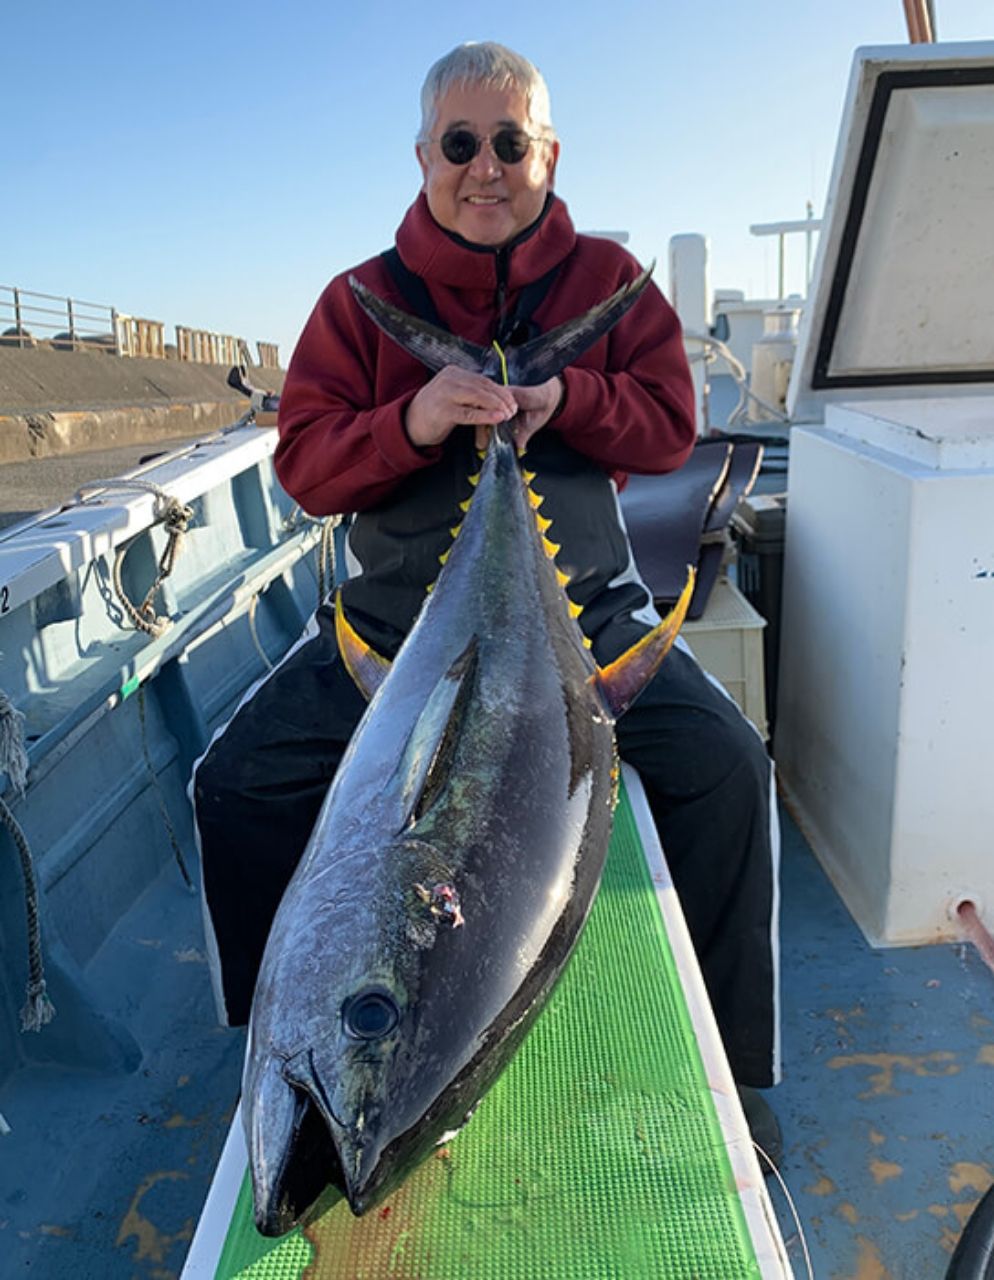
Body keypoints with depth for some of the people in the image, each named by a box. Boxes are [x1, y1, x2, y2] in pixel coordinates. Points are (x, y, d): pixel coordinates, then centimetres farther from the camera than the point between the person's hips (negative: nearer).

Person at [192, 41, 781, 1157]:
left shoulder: (606, 277, 7)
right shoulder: (362, 297, 4)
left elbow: (671, 428, 1)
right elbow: (304, 466, -4)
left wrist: (563, 398, -18)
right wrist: (413, 421, -23)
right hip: (396, 621, 1)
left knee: (729, 763, -18)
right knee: (238, 783, -10)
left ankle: (731, 1064, 5)